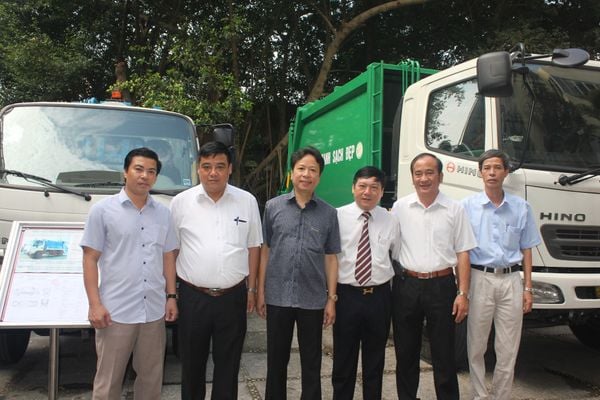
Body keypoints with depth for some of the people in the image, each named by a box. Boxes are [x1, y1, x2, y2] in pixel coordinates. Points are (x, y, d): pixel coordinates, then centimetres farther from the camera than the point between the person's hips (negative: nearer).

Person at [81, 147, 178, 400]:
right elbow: (90, 259, -4)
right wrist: (95, 304, -11)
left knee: (151, 377, 15)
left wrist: (171, 296, 7)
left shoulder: (163, 213, 8)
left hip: (154, 311, 4)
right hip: (116, 311, -3)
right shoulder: (102, 210, -4)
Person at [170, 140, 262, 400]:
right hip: (192, 297, 0)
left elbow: (253, 247, 7)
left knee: (228, 365, 12)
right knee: (192, 363, 15)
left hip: (233, 297, 1)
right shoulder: (181, 202, -1)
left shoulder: (247, 201, 1)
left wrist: (251, 288, 7)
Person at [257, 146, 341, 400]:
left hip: (313, 300, 0)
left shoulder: (329, 213, 1)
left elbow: (331, 258, 3)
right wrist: (261, 291, 2)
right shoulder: (273, 207, 1)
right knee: (276, 361, 15)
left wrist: (331, 298, 0)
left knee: (312, 364, 13)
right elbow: (265, 251, 3)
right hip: (278, 297, 0)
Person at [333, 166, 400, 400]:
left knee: (375, 361, 16)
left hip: (379, 296, 2)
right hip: (346, 295, -2)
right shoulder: (338, 217, -5)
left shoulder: (390, 221, 3)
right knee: (343, 360, 11)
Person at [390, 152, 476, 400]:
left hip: (441, 285, -1)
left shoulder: (454, 210, 2)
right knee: (406, 352, 13)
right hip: (406, 285, 1)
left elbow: (462, 254, 2)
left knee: (444, 354, 6)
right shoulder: (400, 207, 4)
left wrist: (463, 293, -4)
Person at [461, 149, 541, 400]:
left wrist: (527, 288, 5)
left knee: (508, 349, 7)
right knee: (476, 346, 7)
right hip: (479, 278, -1)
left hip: (510, 280, 2)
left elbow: (526, 250, 9)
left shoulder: (521, 207, 6)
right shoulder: (468, 205, 1)